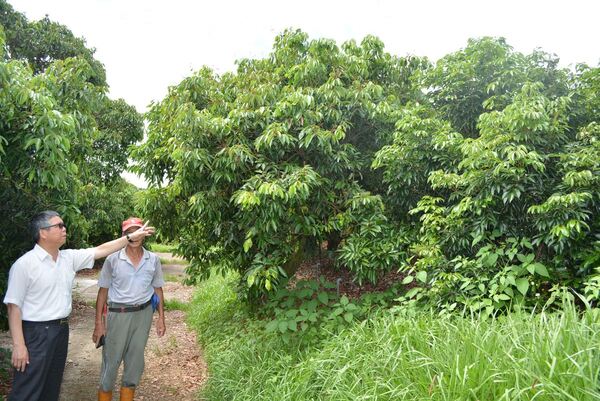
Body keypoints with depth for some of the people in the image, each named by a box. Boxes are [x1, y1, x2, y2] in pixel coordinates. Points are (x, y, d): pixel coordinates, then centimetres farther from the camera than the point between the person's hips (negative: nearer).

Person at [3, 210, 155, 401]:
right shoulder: (24, 264, -14)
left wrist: (131, 237, 3)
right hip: (36, 333, -7)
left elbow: (100, 250, 8)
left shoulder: (69, 258, 4)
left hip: (62, 329, 7)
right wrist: (18, 345, -17)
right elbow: (14, 306, -14)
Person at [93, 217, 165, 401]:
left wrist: (161, 318, 4)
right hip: (118, 314, -2)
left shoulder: (153, 260, -1)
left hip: (143, 313, 3)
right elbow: (103, 291, -3)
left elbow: (158, 289, 6)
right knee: (111, 359, 5)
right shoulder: (113, 259, -8)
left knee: (135, 360, 14)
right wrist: (98, 322, -5)